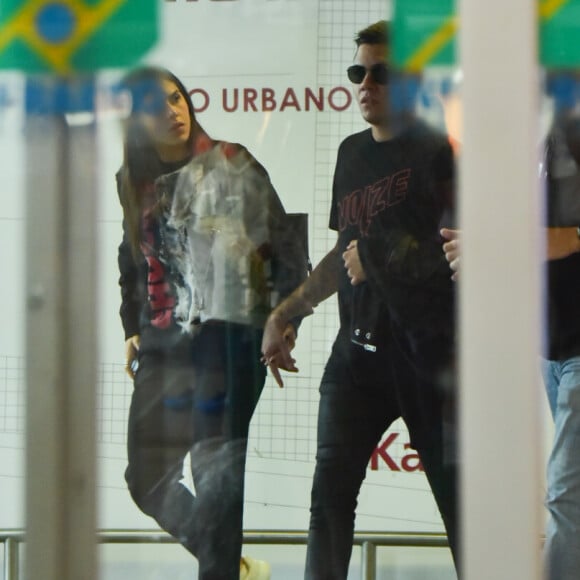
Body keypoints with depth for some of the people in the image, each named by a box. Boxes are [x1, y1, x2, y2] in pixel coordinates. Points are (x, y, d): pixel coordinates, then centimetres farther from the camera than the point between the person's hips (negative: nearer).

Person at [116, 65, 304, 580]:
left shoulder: (232, 165, -2)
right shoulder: (136, 182, 10)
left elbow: (282, 247, -2)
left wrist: (285, 323, -7)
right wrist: (132, 329, 16)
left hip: (231, 336, -5)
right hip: (164, 343, 5)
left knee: (218, 472, -8)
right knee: (147, 479, 7)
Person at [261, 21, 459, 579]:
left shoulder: (438, 150, -5)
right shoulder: (352, 152, 16)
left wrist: (378, 258, -10)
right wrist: (283, 314, 22)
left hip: (429, 349, -6)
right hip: (358, 346, 6)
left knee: (457, 492, -1)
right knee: (330, 486, -3)